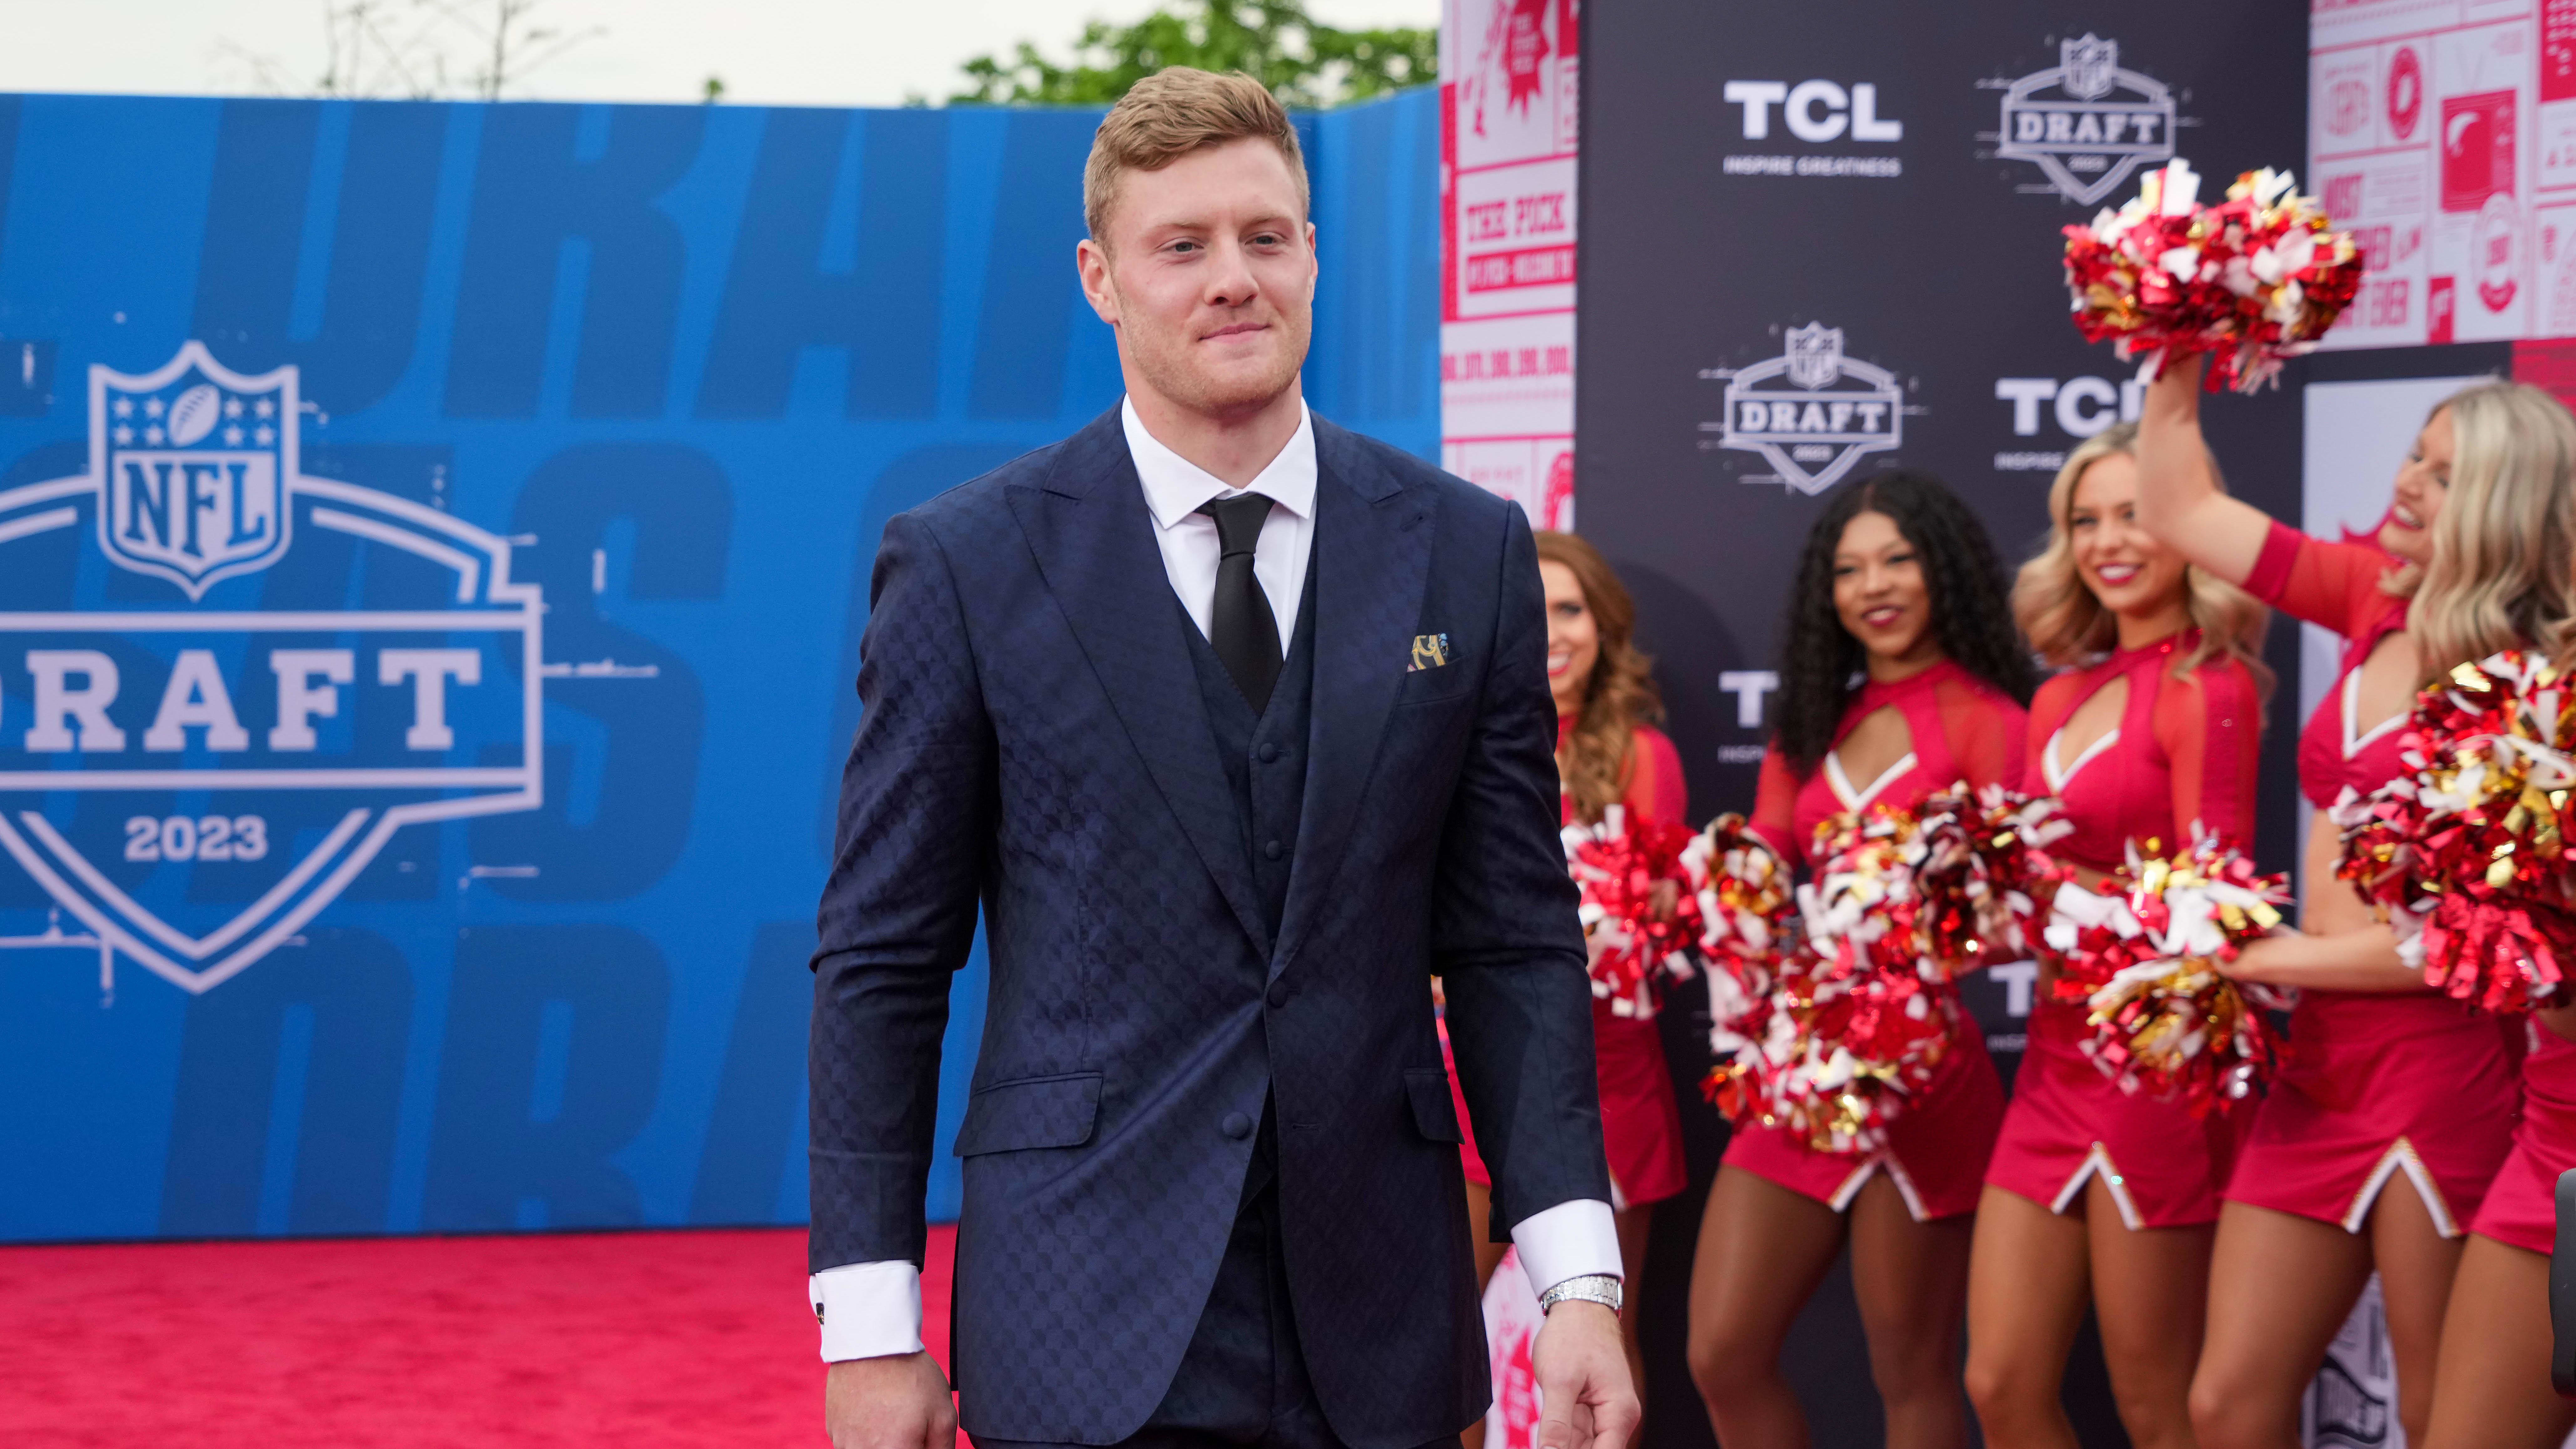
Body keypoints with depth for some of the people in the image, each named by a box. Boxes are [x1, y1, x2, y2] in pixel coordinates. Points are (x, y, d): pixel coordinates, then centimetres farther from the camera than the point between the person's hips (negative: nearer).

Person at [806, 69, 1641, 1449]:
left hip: (1379, 1333, 2)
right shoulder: (963, 561, -2)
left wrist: (1577, 1277, -3)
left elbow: (1515, 937, 6)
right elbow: (881, 960, 0)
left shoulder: (1466, 551, 5)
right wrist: (870, 1323, -5)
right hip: (1086, 1334, -2)